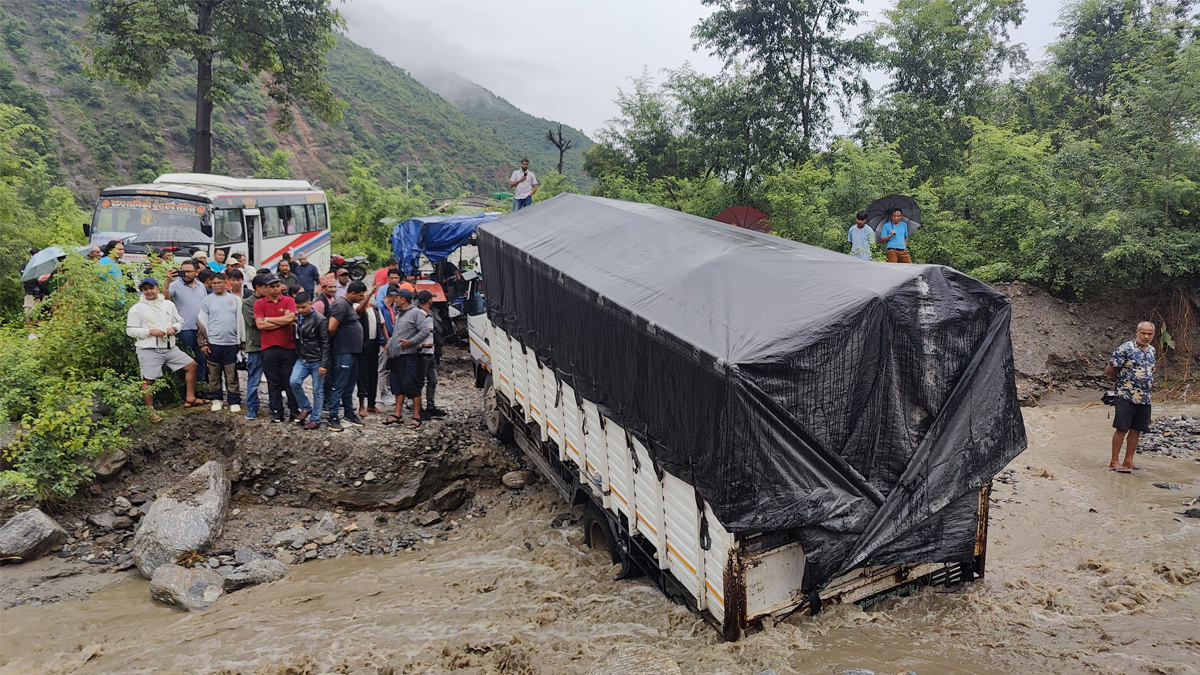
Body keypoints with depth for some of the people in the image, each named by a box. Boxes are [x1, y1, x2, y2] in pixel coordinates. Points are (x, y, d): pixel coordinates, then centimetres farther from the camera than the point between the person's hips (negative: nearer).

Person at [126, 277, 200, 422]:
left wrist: (174, 328, -3)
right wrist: (150, 331, -16)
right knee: (148, 380, -2)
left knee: (191, 365, 3)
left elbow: (179, 321, 19)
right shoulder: (137, 309, -1)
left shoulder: (169, 305, 11)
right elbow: (130, 330, -4)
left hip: (170, 347, 5)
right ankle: (151, 412, 7)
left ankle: (190, 399, 11)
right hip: (149, 350, -4)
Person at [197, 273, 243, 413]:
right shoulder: (207, 300, 5)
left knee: (232, 375, 2)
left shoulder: (235, 299, 8)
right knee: (214, 374, 5)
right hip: (213, 343, 0)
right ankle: (216, 399, 18)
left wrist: (242, 340, 7)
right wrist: (203, 342, -1)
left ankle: (234, 402, 7)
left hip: (231, 343, 0)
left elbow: (240, 320, 10)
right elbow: (202, 322, 4)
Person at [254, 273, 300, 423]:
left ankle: (295, 411, 13)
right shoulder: (259, 303, 2)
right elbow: (260, 324, -10)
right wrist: (283, 322, -9)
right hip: (269, 349, 0)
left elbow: (290, 318, -13)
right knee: (273, 383, 7)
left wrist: (268, 319, -5)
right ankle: (276, 412, 15)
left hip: (288, 347, 0)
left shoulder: (289, 301, 3)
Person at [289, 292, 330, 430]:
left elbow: (325, 344, -12)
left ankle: (315, 419, 12)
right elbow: (296, 339, 13)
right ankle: (305, 407, 8)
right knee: (294, 382, -14)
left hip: (317, 361, -5)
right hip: (302, 360, 5)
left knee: (318, 391, 2)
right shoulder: (297, 318, 7)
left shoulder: (320, 320, -11)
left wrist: (324, 364, -15)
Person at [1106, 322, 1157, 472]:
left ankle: (1128, 461, 18)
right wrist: (1123, 379, 3)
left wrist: (1149, 382, 11)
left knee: (1136, 429, 10)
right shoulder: (1125, 349, -12)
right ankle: (1114, 462, 2)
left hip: (1145, 398, 7)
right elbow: (1109, 371, -9)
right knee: (1122, 429, -5)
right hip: (1126, 397, -7)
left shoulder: (1151, 350, 11)